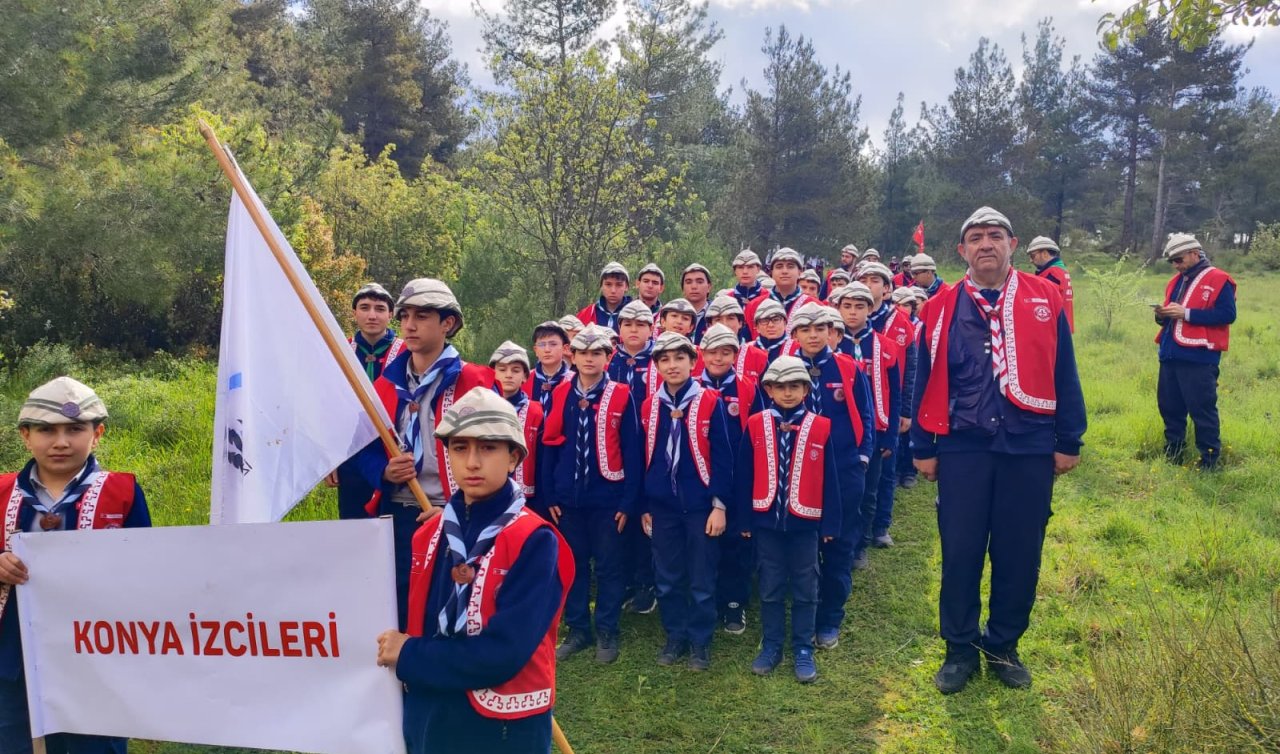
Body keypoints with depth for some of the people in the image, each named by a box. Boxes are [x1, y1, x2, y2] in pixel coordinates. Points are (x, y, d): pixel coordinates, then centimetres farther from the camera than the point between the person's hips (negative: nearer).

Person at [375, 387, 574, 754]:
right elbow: (413, 626, 7)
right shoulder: (429, 535, 2)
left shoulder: (535, 542, -18)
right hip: (428, 722, 5)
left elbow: (502, 654, -24)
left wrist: (409, 656, -14)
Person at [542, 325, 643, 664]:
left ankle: (606, 632, 22)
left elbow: (632, 452, -6)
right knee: (572, 565, 12)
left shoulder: (621, 396, -5)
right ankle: (577, 630, 26)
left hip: (607, 498, -3)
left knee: (608, 567, 8)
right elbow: (549, 447, 5)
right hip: (568, 498, 3)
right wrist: (549, 496, 2)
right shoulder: (560, 395, 3)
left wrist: (628, 501, -9)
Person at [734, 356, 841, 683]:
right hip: (766, 520, 1)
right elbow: (743, 476, 1)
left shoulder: (821, 427, -5)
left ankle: (803, 649, 22)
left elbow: (829, 479, -1)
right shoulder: (755, 426, -3)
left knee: (805, 589, 9)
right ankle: (771, 646, 25)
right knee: (770, 588, 11)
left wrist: (830, 523, -2)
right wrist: (744, 519, 0)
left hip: (805, 521, -1)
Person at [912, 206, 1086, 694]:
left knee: (1019, 554, 9)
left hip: (1029, 448, 1)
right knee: (960, 553, 5)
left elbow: (1063, 374, 5)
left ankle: (1003, 646, 28)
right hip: (962, 449, 0)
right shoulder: (941, 308, 3)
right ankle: (960, 649, 22)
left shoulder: (1045, 299, 3)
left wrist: (1068, 441, 3)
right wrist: (923, 447, 4)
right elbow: (926, 381, 6)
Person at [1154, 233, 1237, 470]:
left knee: (1202, 409, -3)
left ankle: (1210, 459, 7)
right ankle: (1173, 453, 24)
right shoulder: (1176, 281, 17)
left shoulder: (1219, 280, -6)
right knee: (1169, 406, 12)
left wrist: (1186, 313, -20)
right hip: (1170, 355, 7)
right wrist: (1163, 315, 0)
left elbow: (1227, 314, -16)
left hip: (1198, 357, -7)